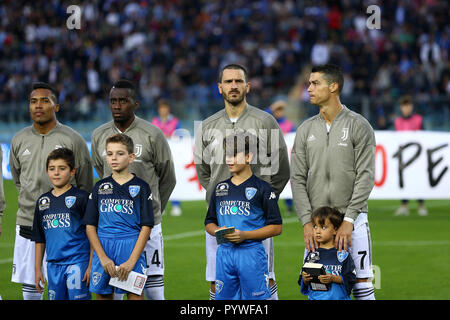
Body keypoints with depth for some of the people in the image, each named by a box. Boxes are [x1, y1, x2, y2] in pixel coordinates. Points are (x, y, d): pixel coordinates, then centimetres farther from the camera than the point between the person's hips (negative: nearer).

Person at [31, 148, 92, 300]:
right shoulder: (42, 201, 13)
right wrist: (37, 269, 14)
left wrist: (91, 266, -10)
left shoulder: (82, 198, -3)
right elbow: (39, 239, 18)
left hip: (78, 263, -5)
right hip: (53, 264, 5)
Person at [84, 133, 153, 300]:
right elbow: (90, 226, 8)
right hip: (102, 248, 3)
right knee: (103, 296, 5)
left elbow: (146, 227, -2)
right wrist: (103, 258, -6)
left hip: (132, 248, -3)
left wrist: (131, 261, -12)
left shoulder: (141, 187, 3)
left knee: (135, 295, -8)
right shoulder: (100, 187, 11)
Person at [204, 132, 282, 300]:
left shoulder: (262, 188, -1)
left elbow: (276, 227, -4)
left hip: (252, 252, -5)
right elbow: (209, 223, 21)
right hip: (224, 253, 5)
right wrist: (218, 231, -3)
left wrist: (244, 235, -15)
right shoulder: (220, 188, 16)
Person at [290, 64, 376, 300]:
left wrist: (348, 220, -15)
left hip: (352, 219, -3)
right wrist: (307, 222, -5)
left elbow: (365, 176, -7)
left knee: (361, 281, -4)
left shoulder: (359, 126, -2)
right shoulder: (306, 130, 9)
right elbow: (298, 179, 6)